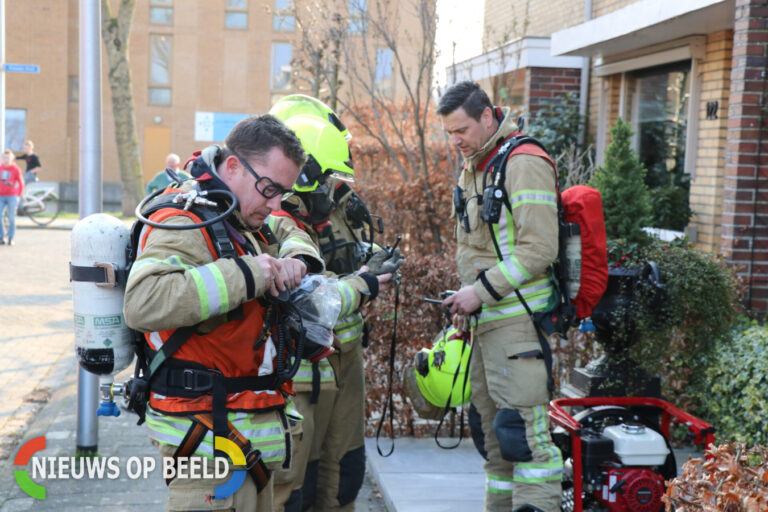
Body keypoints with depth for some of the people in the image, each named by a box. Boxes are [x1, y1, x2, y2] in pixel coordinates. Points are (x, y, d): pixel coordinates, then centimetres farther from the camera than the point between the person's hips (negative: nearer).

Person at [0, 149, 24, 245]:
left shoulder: (16, 169, -3)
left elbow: (21, 183, 3)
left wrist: (19, 196, -2)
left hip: (12, 196, -3)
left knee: (11, 218, 0)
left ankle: (11, 238, 10)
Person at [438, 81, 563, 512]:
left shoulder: (525, 165, -10)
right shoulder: (471, 171, 18)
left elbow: (539, 250, -17)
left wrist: (482, 291, -16)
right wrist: (465, 301, 17)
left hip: (518, 319, -9)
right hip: (483, 321, 9)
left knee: (522, 428, -12)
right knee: (494, 429, 14)